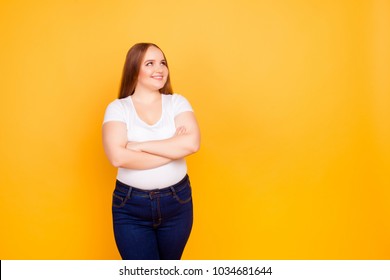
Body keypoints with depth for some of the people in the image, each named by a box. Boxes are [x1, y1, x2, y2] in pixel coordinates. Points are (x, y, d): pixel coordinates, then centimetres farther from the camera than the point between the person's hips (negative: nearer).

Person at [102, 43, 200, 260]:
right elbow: (118, 157, -20)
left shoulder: (178, 102, 0)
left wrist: (141, 145, -18)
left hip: (177, 202, 2)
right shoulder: (118, 108, -5)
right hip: (131, 207, -2)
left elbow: (192, 143, -17)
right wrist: (173, 150, -16)